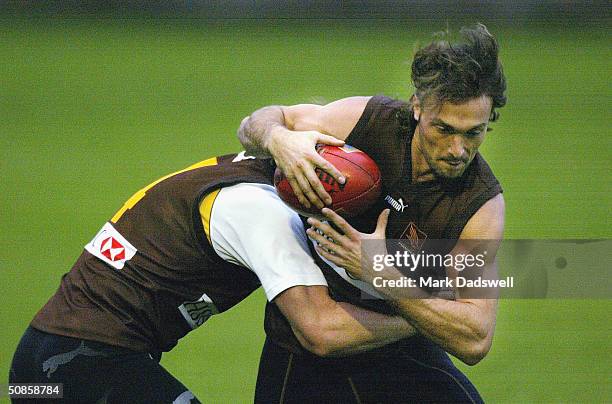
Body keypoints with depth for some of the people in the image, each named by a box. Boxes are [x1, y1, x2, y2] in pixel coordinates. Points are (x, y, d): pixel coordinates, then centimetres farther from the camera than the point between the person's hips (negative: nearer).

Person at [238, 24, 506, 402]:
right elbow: (259, 121, -1)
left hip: (399, 349, 0)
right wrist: (279, 141, -28)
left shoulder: (481, 203, -19)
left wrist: (381, 275, -36)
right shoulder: (367, 120, -17)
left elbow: (476, 340, -25)